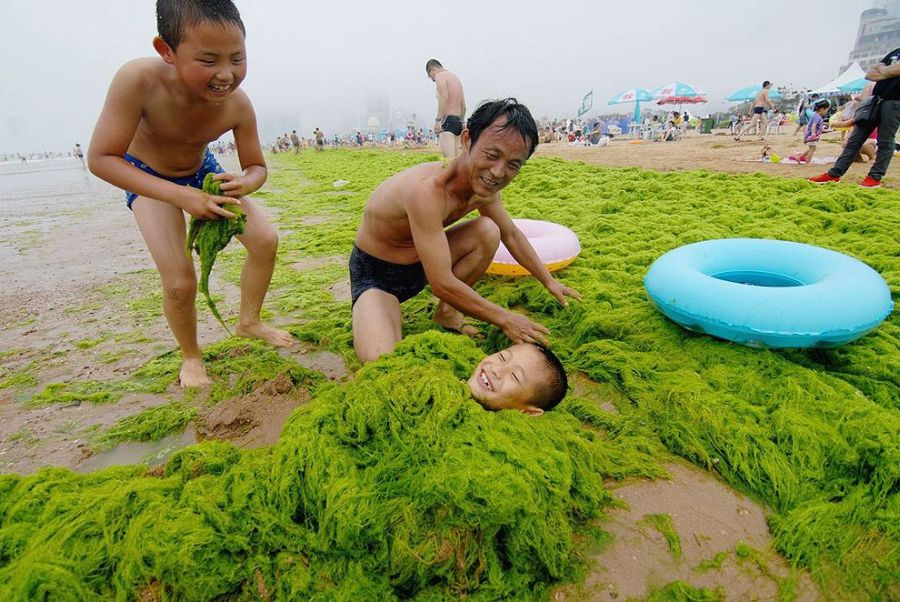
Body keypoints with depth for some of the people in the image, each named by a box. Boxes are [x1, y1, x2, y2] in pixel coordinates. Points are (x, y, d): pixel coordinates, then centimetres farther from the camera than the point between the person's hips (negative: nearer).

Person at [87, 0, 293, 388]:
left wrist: (245, 184, -38)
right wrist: (181, 196, -42)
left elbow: (257, 167, -13)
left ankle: (249, 322, 17)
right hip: (146, 177, -3)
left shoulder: (237, 104, -26)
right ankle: (191, 357, 13)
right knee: (179, 281, -15)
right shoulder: (139, 80, -36)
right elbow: (101, 158, -30)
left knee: (265, 240, -6)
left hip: (202, 171, 4)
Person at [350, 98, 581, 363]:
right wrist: (504, 319, -24)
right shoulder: (427, 190, -36)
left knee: (488, 231, -10)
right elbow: (443, 284, -34)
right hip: (376, 274, -7)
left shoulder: (483, 183, -10)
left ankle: (446, 312, 6)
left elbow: (511, 234, 10)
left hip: (421, 262, 7)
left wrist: (549, 281, 11)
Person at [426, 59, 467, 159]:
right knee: (455, 158, 9)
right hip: (458, 122, 9)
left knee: (449, 159, -18)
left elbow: (444, 98, -19)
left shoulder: (439, 76, -2)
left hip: (448, 121, -9)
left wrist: (438, 120, -22)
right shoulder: (456, 78, 24)